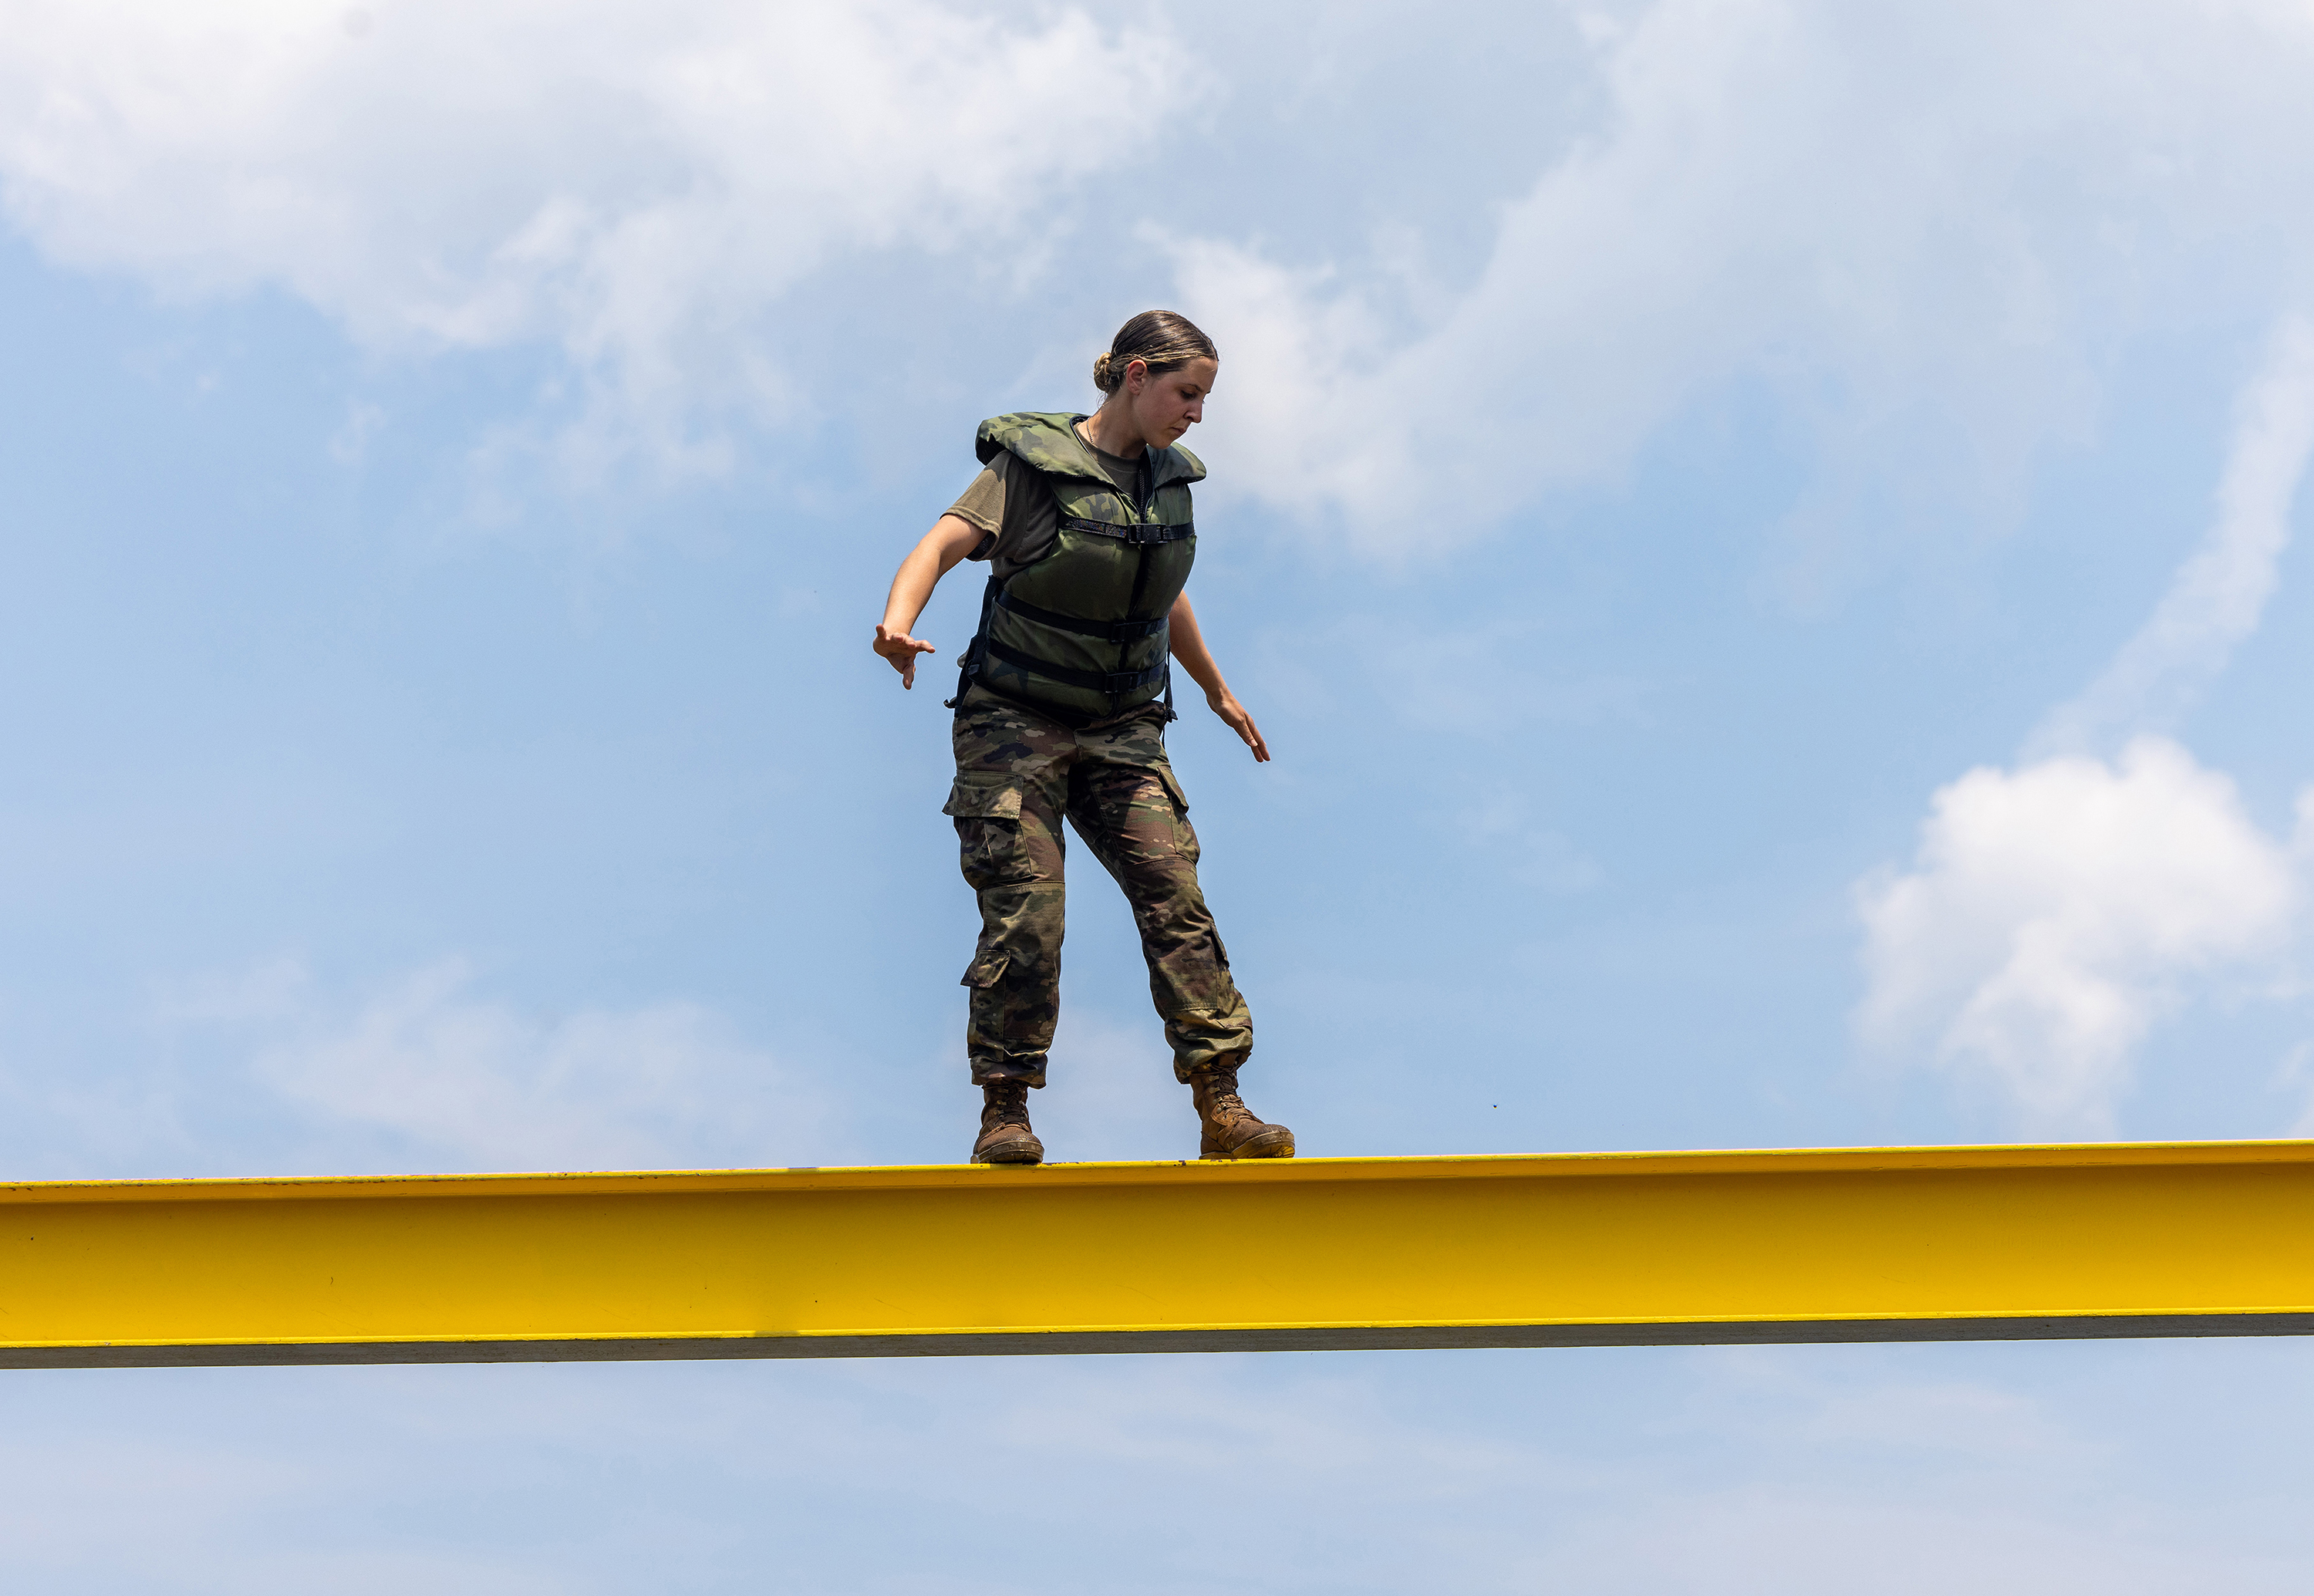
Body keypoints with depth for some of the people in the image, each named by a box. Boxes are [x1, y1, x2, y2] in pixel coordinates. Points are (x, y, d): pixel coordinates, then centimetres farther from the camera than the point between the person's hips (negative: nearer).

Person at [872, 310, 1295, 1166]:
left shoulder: (1168, 478, 9)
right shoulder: (1031, 464, -8)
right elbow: (941, 545, -20)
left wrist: (1217, 690, 34)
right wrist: (899, 618, -41)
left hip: (1122, 731, 5)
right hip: (1015, 720, -5)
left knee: (1175, 895, -7)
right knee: (1024, 910, -10)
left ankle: (1221, 1106, -5)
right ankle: (1004, 1111, 1)